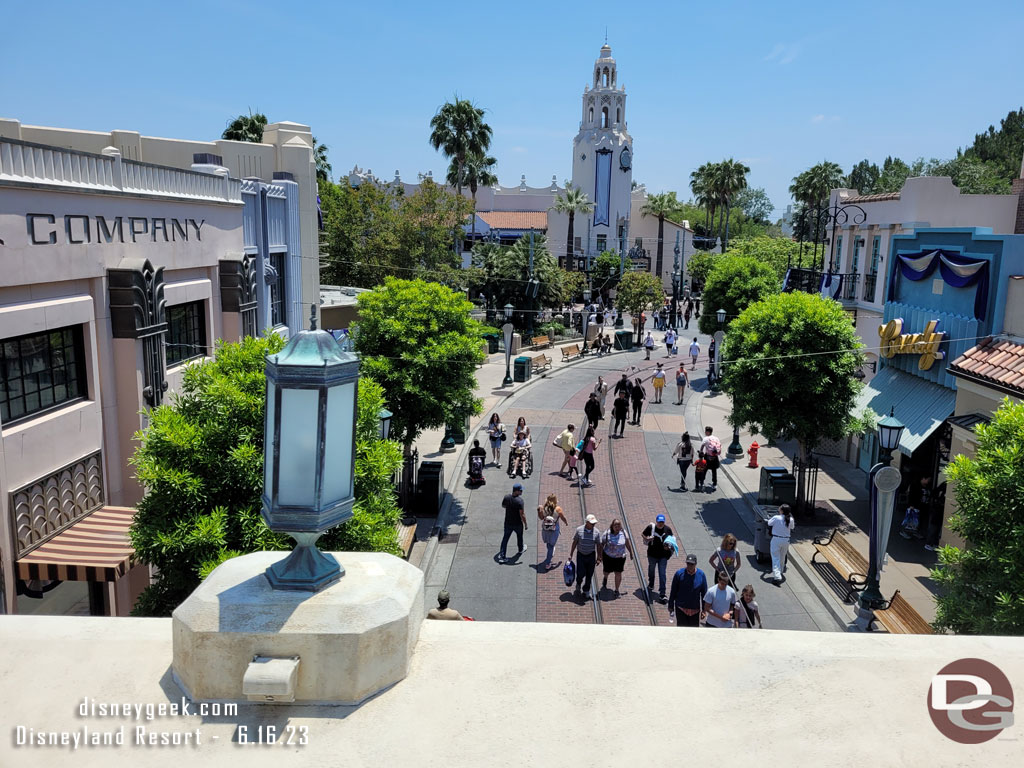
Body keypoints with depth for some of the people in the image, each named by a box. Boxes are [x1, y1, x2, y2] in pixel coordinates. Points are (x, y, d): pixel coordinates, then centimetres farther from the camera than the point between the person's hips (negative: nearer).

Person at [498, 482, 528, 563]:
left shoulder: (506, 497, -11)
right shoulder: (520, 501, -27)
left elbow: (503, 505, 9)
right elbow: (522, 515, -25)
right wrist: (525, 524, -14)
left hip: (508, 523, 4)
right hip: (518, 524, -3)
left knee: (505, 538, 13)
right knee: (519, 536, 23)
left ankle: (502, 556, 9)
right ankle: (521, 549, 48)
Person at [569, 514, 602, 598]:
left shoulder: (597, 532, -7)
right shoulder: (579, 530, -11)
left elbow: (598, 545, 1)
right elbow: (574, 543, -2)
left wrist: (598, 558, 3)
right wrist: (570, 555, -1)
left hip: (591, 556, 1)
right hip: (581, 555, -1)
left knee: (589, 575, 8)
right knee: (580, 573, -6)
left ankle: (586, 591, 28)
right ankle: (578, 584, 28)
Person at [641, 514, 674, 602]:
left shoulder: (667, 529, -7)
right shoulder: (651, 527, -11)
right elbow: (642, 534, 3)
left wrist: (668, 546, -14)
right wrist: (647, 539, -16)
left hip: (663, 556, -1)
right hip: (652, 555, 1)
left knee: (662, 574, -4)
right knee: (651, 570, 22)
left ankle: (662, 593, 0)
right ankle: (650, 585, 49)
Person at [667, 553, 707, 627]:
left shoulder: (701, 575, -8)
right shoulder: (679, 573, -12)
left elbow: (704, 593, 0)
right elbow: (673, 592, -2)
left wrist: (704, 610, 1)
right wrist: (670, 607, 2)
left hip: (695, 609, 2)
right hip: (681, 608, -1)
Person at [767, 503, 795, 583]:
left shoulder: (776, 518, -16)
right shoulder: (791, 520, -7)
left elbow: (769, 523, 0)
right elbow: (792, 527, 12)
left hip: (776, 539, -4)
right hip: (786, 540, 4)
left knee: (775, 558, -1)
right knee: (782, 557, 21)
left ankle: (777, 576, -11)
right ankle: (780, 572, 37)